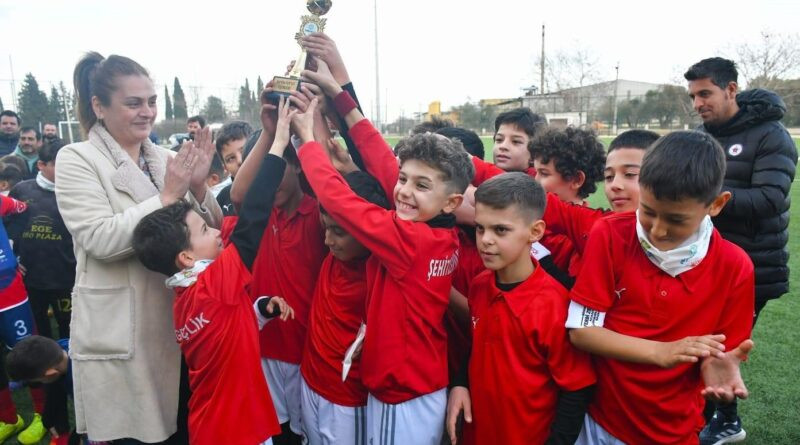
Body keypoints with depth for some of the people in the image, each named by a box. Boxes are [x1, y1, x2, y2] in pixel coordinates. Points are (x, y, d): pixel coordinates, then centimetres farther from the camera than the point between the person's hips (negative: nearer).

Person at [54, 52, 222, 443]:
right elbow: (101, 239, -20)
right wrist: (167, 196, -20)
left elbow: (212, 230, 5)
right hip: (120, 336, -5)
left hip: (178, 325, 5)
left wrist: (198, 186, -12)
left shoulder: (165, 158, 8)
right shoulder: (76, 159, -7)